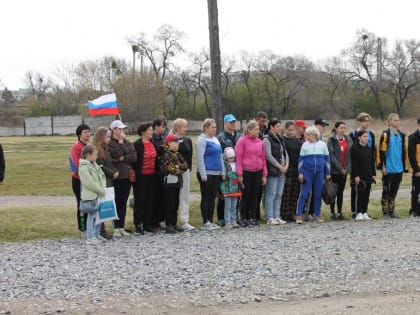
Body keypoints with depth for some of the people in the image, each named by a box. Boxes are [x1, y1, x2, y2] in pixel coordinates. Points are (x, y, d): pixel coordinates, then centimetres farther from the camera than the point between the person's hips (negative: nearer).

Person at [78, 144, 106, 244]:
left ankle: (96, 234, 24)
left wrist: (103, 188, -2)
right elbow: (90, 183, -20)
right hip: (90, 196, -8)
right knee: (91, 216, -4)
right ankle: (90, 238, 2)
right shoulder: (83, 168, -15)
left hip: (98, 195, 8)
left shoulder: (94, 165, 13)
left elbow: (102, 177, 14)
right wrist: (102, 191, -14)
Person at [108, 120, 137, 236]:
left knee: (123, 203, 8)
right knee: (116, 202, -2)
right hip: (116, 177, -5)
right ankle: (116, 228, 3)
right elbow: (116, 155, -19)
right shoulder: (110, 143, -3)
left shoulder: (127, 142, 13)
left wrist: (122, 158, -10)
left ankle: (121, 227, 14)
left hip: (127, 176, 5)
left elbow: (134, 156, 1)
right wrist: (120, 142, -12)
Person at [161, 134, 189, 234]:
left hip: (177, 182, 8)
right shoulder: (166, 155, -11)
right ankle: (168, 226, -3)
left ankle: (174, 224, 19)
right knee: (169, 205, -5)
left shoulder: (177, 154, 14)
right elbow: (172, 169, -18)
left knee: (176, 204, 12)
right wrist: (180, 170, -2)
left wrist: (178, 167, -9)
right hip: (169, 182, -8)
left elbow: (185, 165, 8)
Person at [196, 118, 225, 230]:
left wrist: (222, 172, 15)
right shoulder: (202, 140, -9)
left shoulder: (215, 139, 15)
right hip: (207, 173, -8)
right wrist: (203, 175, -18)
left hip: (216, 173, 8)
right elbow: (200, 158, -14)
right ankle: (205, 222, 2)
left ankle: (210, 221, 15)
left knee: (212, 198, 10)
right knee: (206, 198, -2)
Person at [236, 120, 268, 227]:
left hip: (258, 172, 4)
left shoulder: (260, 142, 9)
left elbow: (263, 158, 13)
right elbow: (238, 158, -7)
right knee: (245, 196, 1)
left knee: (255, 196, 7)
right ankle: (243, 219, 9)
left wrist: (264, 175, 10)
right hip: (246, 172, -4)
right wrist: (240, 174, -11)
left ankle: (253, 218, 14)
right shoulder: (242, 141, -5)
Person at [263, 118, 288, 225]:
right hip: (273, 171, -8)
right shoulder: (267, 139, -7)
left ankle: (276, 216, 12)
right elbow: (268, 156, -13)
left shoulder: (280, 139, 18)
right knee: (271, 195, -7)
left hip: (282, 171, 8)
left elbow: (285, 153, 18)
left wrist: (286, 165, 1)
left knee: (279, 195, 8)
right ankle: (270, 218, -5)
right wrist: (280, 166, -12)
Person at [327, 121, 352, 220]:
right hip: (334, 170, -4)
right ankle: (333, 213, 6)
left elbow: (350, 155, 5)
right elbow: (331, 156, -12)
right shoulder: (331, 140, -6)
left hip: (344, 170, 4)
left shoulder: (348, 140, 9)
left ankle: (339, 212, 13)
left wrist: (347, 168, -7)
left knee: (340, 192, 8)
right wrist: (340, 168, -14)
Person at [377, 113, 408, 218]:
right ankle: (385, 212, 5)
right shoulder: (385, 135, -7)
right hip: (388, 168, -6)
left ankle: (391, 211, 16)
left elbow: (404, 151, 17)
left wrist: (404, 166, 13)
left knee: (394, 190, 10)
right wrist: (383, 166, -14)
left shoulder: (401, 135, 12)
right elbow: (381, 151, -10)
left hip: (399, 168, 6)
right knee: (386, 190, 0)